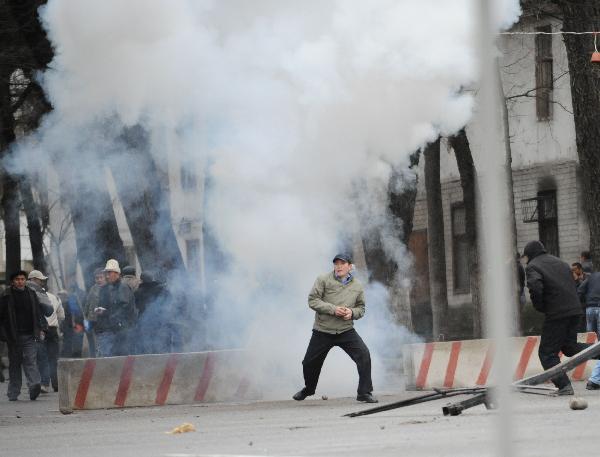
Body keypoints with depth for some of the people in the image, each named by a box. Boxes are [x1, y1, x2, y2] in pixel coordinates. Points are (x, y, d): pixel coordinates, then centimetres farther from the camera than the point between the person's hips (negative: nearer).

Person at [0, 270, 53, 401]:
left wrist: (40, 329, 6)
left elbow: (39, 311, 15)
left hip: (30, 336, 1)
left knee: (30, 361, -13)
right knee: (14, 363, 6)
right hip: (14, 336, -1)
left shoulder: (31, 294, 8)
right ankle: (13, 393, 11)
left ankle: (34, 385, -26)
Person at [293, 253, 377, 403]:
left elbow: (361, 308, 15)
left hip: (346, 331, 1)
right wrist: (333, 309, -20)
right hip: (323, 331, -1)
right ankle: (308, 388, 41)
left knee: (364, 355, -18)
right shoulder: (323, 280, -4)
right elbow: (312, 300, -9)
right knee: (309, 362, 9)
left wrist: (352, 312, -10)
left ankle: (364, 393, -8)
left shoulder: (357, 286, 5)